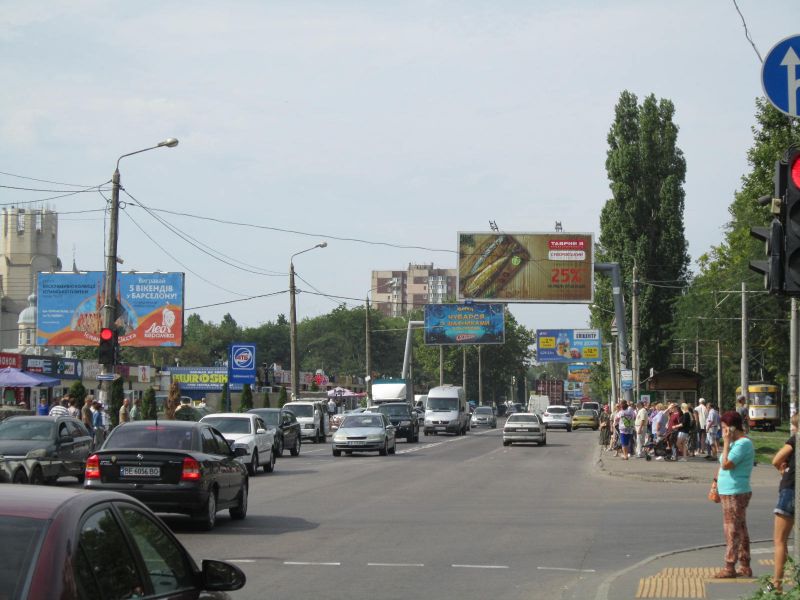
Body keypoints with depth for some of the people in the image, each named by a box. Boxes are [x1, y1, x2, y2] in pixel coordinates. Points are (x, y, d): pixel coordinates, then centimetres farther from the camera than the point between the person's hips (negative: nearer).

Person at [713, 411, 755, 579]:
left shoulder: (743, 444, -18)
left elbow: (726, 464, -25)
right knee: (740, 530, 13)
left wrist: (726, 443, -20)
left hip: (735, 494, -11)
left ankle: (730, 568, -3)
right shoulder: (737, 442, 15)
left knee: (732, 530, -6)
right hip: (731, 493, 11)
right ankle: (745, 567, 18)